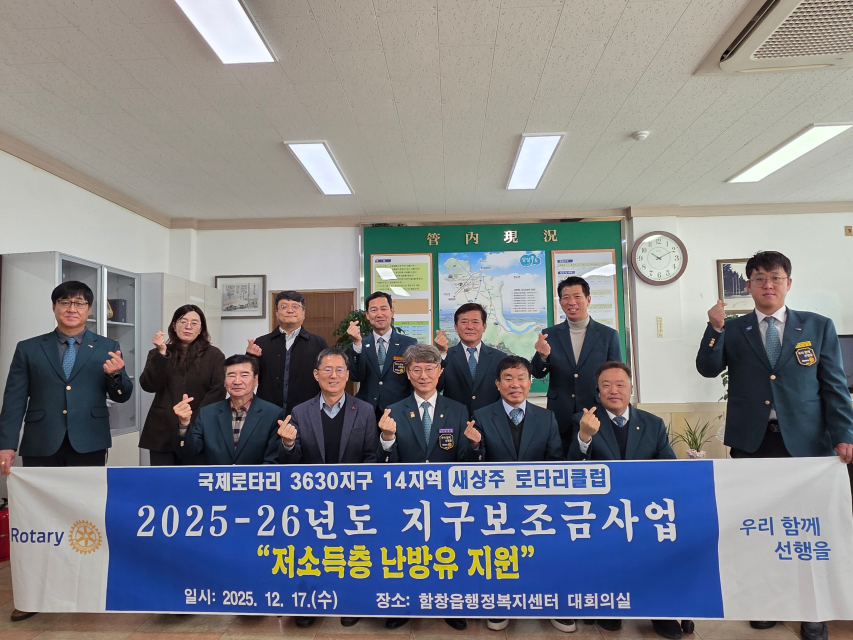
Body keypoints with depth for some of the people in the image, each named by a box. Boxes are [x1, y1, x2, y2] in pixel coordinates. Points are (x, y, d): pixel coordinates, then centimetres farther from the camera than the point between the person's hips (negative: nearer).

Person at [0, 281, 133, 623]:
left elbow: (122, 396, 3)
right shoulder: (28, 349, 7)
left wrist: (116, 375, -18)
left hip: (88, 444, -1)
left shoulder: (107, 347, 5)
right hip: (41, 445, 1)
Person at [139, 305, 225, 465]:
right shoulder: (158, 353, 12)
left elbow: (218, 391, -4)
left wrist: (194, 421, -12)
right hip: (163, 432, 2)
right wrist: (161, 353, -12)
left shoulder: (214, 355, 4)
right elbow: (149, 386, -2)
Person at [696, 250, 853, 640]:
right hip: (751, 442, 0)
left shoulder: (819, 327, 6)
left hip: (805, 442, 0)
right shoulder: (733, 330, 5)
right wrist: (715, 329, -19)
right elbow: (708, 369, -6)